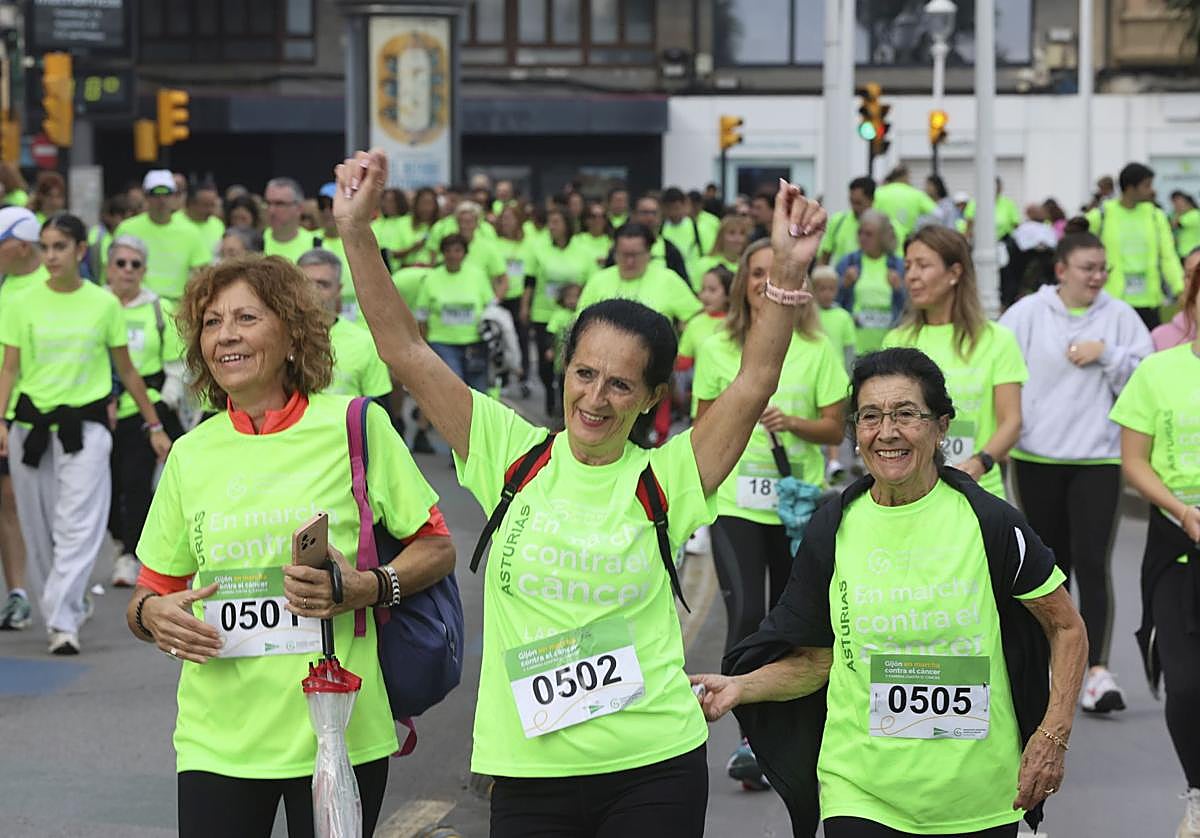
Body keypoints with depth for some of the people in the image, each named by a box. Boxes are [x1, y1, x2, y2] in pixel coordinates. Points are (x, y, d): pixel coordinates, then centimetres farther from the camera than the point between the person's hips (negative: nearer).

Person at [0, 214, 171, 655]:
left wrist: (154, 425, 12)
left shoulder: (104, 303, 2)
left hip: (86, 424, -2)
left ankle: (63, 622, -16)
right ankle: (70, 606, 25)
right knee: (39, 529, 8)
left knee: (77, 526, -13)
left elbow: (126, 371, 10)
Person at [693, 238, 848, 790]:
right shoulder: (717, 349, 1)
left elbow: (835, 429, 2)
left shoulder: (818, 350, 1)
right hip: (736, 504, -1)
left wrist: (794, 422, -15)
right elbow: (704, 426, 11)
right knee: (746, 615, -14)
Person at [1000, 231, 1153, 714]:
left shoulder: (1119, 316, 4)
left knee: (1092, 563, -11)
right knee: (1051, 563, 12)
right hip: (1038, 456, 1)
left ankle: (1097, 671, -15)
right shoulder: (1028, 313, 1)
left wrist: (1106, 353, -12)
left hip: (1097, 457, -1)